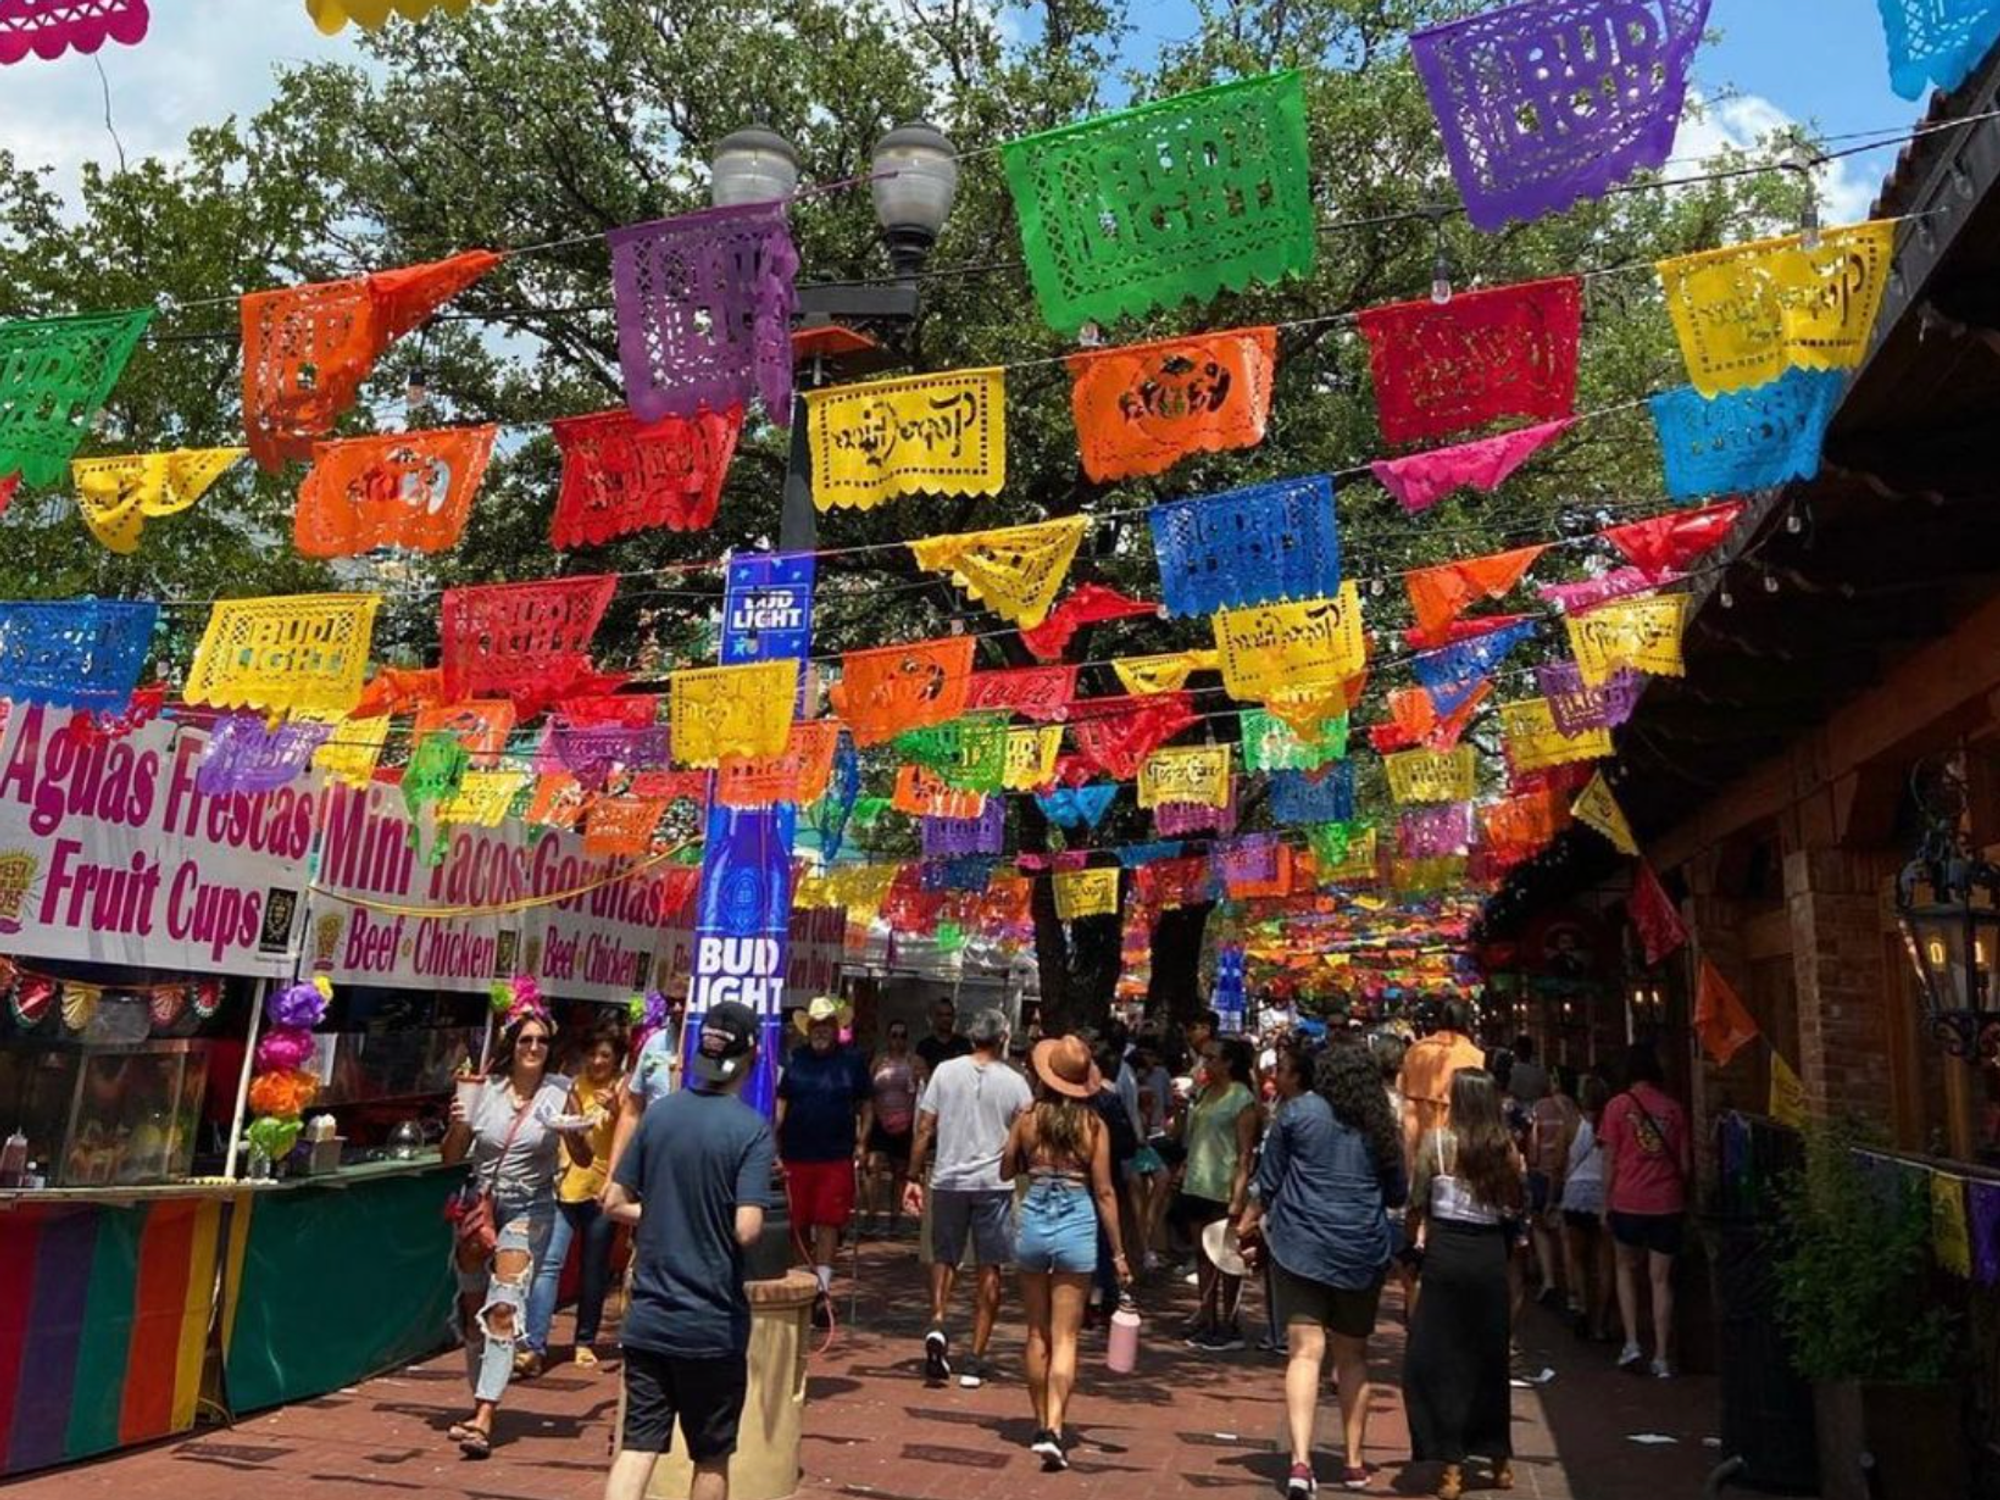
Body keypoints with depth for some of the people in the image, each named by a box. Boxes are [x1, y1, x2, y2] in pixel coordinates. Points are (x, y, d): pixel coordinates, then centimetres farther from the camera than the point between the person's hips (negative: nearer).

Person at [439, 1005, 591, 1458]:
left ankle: (483, 1420, -18)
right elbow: (450, 1157, 3)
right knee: (473, 1308, 10)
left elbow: (584, 1160, -2)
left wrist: (573, 1132, -22)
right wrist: (458, 1125, -17)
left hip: (529, 1210, -3)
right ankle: (481, 1401, 27)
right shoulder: (485, 1089, -1)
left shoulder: (560, 1091, -5)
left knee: (504, 1309, -14)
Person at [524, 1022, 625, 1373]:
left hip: (603, 1188, 0)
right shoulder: (573, 1086, 6)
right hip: (566, 1185, 0)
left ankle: (585, 1342, 22)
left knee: (594, 1271, 9)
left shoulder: (624, 1089, 5)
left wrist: (615, 1110, -20)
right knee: (548, 1263, -11)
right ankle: (535, 1346, -11)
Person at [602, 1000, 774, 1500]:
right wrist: (714, 1222, 0)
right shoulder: (752, 1129, -15)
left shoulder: (659, 1113, 0)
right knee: (711, 1458, 14)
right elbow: (746, 1230, -21)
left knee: (636, 1448, 8)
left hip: (648, 1316, 4)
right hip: (713, 1324, -4)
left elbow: (615, 1203, 5)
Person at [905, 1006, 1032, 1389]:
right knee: (990, 1269, 8)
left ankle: (938, 1323, -6)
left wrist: (914, 1178, 5)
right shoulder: (1014, 1082, -3)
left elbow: (924, 1130, -1)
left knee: (944, 1256, 18)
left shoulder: (946, 1071, -1)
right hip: (994, 1183, -1)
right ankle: (975, 1360, 8)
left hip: (948, 1179, 1)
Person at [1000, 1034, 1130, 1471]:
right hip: (1077, 1226, -1)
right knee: (1065, 1337, 4)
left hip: (1033, 1221, 2)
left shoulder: (1027, 1120, -3)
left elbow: (1005, 1171, 7)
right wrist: (1118, 1252, 2)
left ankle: (1041, 1424, 26)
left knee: (1037, 1333, 16)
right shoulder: (1094, 1126, -6)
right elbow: (1104, 1192, -4)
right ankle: (1053, 1430, -7)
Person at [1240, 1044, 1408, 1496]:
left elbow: (1268, 1182, 1)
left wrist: (1248, 1221, 16)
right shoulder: (1381, 1128, 3)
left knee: (1304, 1352, -4)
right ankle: (1353, 1461, 26)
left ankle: (1301, 1460, -18)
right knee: (1353, 1354, 17)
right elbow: (1398, 1195, 13)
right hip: (1363, 1253, 3)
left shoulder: (1297, 1112, -3)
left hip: (1301, 1247, -2)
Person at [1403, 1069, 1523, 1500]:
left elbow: (1416, 1205, -4)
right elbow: (1514, 1208, 1)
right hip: (1491, 1256, 4)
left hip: (1446, 1255, -4)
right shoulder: (1507, 1149, -1)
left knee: (1438, 1358, 5)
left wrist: (1410, 1243, 11)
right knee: (1489, 1356, 17)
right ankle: (1500, 1458, 29)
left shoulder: (1437, 1142, -9)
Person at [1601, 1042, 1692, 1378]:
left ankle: (1632, 1342, 9)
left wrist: (1606, 1204, 5)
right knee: (1661, 1279, 8)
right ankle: (1662, 1357, 9)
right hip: (1667, 1205, 2)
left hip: (1628, 1202, -1)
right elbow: (1685, 1164, 5)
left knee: (1627, 1268, 18)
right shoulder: (1673, 1109, 2)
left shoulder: (1618, 1106, -4)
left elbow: (1610, 1161, -3)